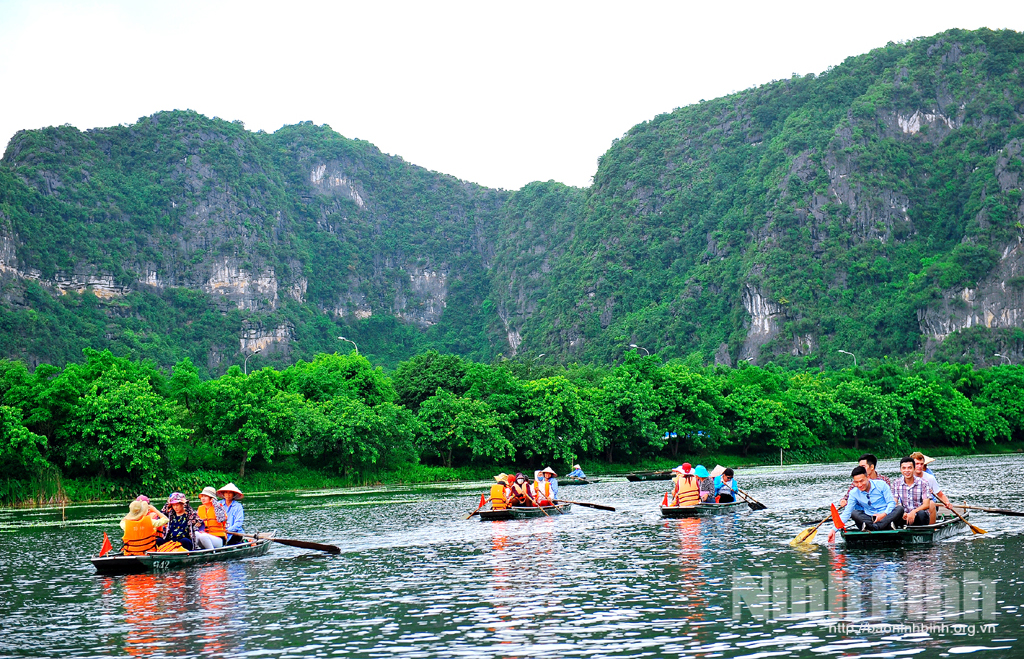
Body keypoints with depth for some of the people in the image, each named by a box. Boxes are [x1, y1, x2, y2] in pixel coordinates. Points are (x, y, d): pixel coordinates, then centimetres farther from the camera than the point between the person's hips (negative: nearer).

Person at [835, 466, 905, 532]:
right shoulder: (853, 493, 0)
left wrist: (884, 514, -21)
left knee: (900, 508, -28)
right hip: (870, 519, 1)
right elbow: (846, 513, -4)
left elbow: (891, 502, -2)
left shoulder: (881, 485, -3)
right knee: (853, 513, -24)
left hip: (887, 516, -1)